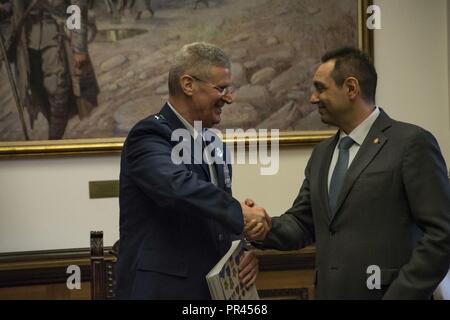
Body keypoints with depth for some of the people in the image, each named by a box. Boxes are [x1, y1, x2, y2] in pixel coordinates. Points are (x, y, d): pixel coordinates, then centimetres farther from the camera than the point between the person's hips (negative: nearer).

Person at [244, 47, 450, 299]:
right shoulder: (322, 154, 13)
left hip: (383, 294, -6)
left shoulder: (412, 143, -9)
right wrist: (266, 229, -6)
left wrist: (399, 295, -17)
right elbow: (302, 223, 14)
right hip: (329, 292, 6)